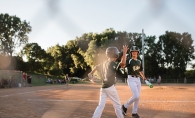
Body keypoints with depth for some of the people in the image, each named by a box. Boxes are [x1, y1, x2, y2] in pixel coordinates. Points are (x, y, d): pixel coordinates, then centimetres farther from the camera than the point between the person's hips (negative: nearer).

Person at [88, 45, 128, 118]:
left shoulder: (104, 63, 11)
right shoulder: (112, 63, -12)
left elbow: (96, 67, 29)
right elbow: (123, 63, -29)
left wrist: (91, 73, 48)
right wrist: (124, 52, -27)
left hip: (103, 87, 7)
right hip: (110, 87, -7)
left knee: (101, 105, 4)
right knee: (117, 105, 7)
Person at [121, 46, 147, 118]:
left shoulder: (139, 61, 11)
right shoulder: (129, 60, -10)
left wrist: (143, 77, 7)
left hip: (138, 79, 7)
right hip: (131, 79, -7)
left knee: (137, 97, 8)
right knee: (136, 96, -18)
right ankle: (125, 106, 5)